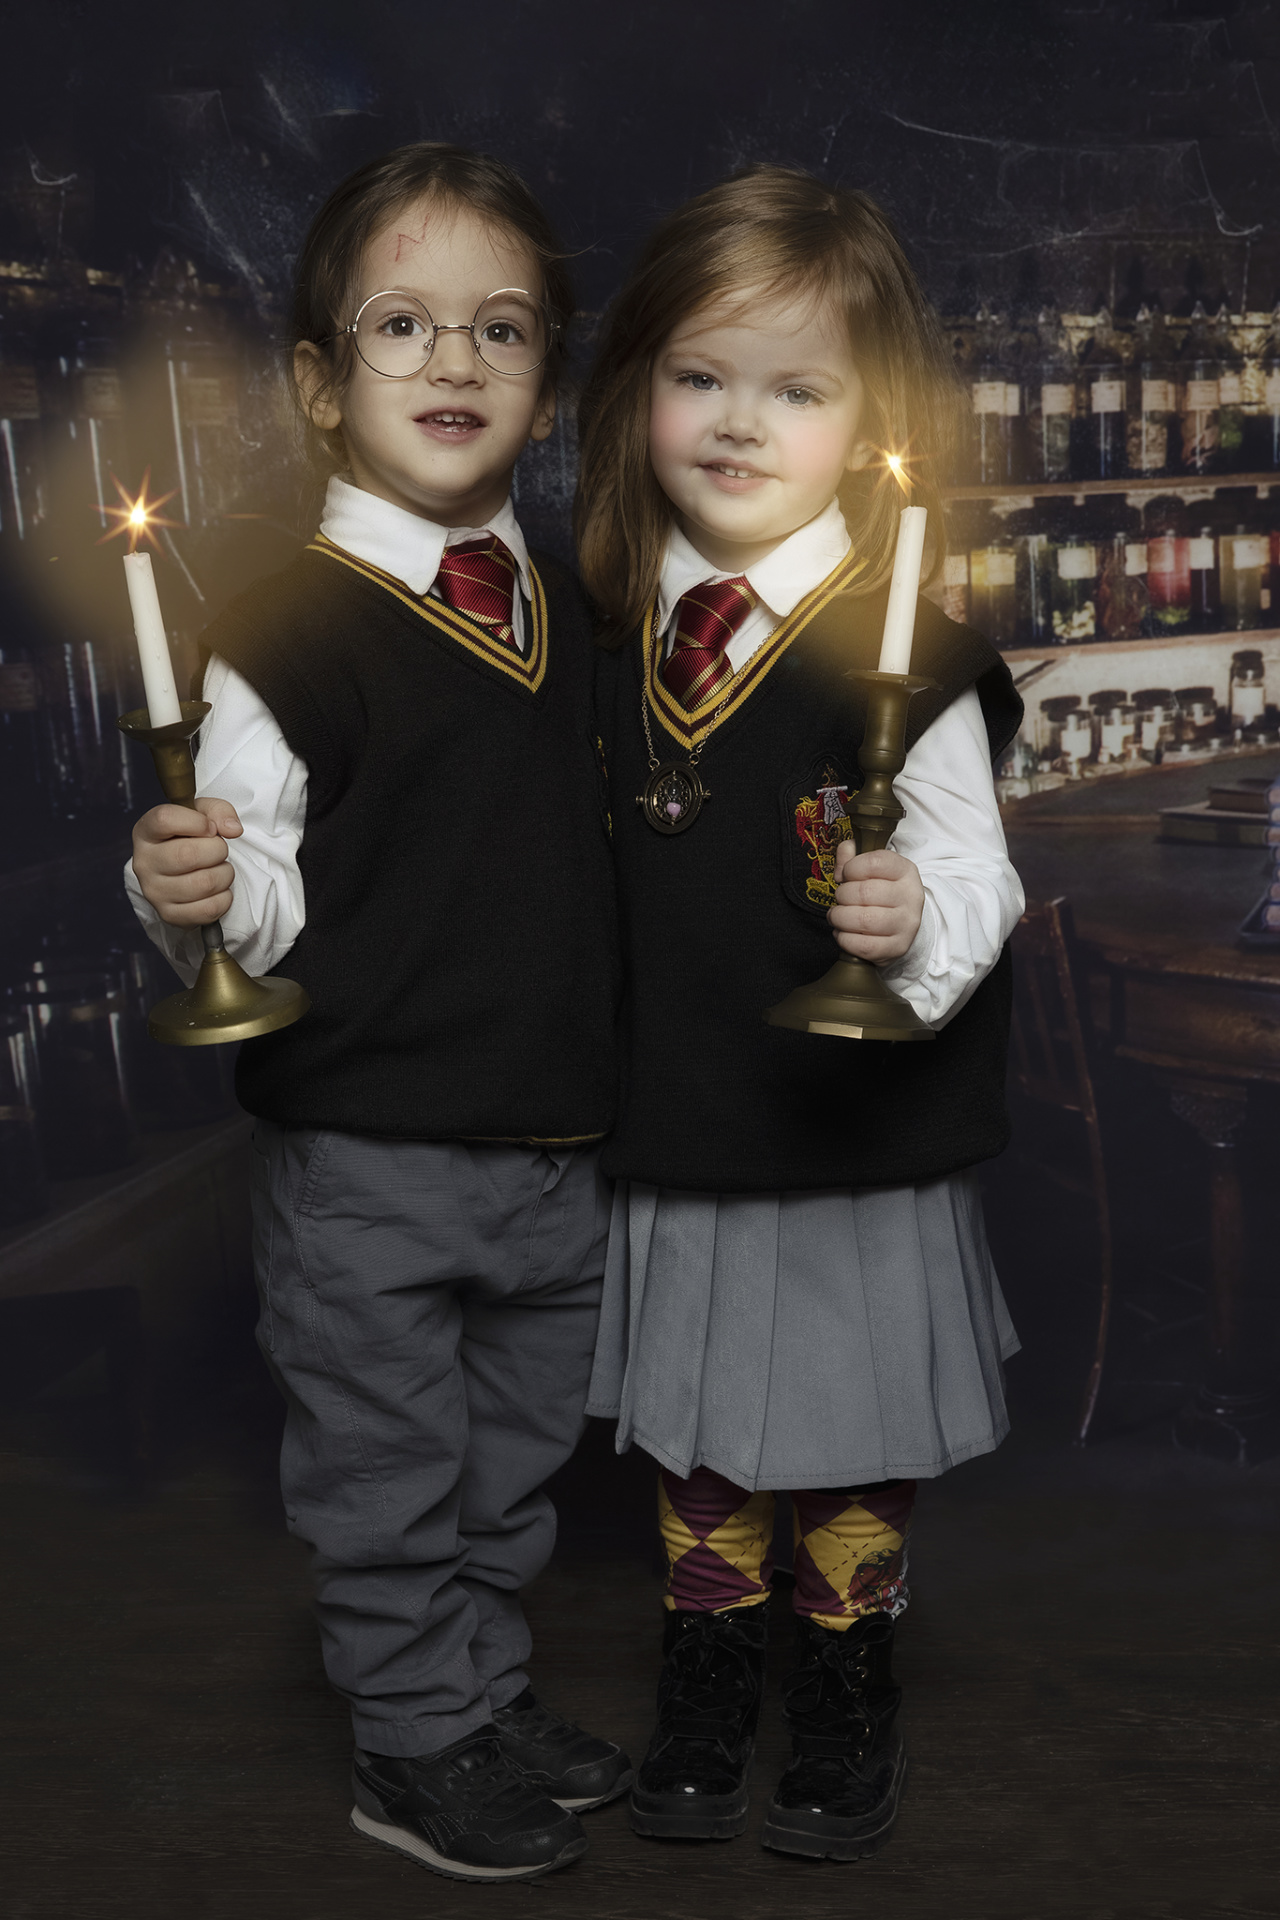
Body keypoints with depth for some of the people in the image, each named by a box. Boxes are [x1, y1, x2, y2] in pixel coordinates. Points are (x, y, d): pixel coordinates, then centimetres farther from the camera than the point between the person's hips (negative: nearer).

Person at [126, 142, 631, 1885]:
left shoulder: (575, 611, 7)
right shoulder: (288, 631, -13)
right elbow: (262, 898, -14)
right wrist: (187, 899, -34)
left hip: (558, 1140, 6)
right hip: (364, 1150, -6)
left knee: (515, 1453, 21)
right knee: (386, 1462, 10)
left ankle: (489, 1685, 41)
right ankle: (417, 1744, 29)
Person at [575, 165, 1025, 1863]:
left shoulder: (903, 648, -16)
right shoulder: (613, 630, -1)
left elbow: (971, 867, -15)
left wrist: (918, 921, -36)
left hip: (856, 1146, -4)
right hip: (669, 1127, 4)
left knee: (849, 1455, 14)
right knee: (694, 1439, 20)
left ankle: (848, 1715, 38)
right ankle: (707, 1692, 42)